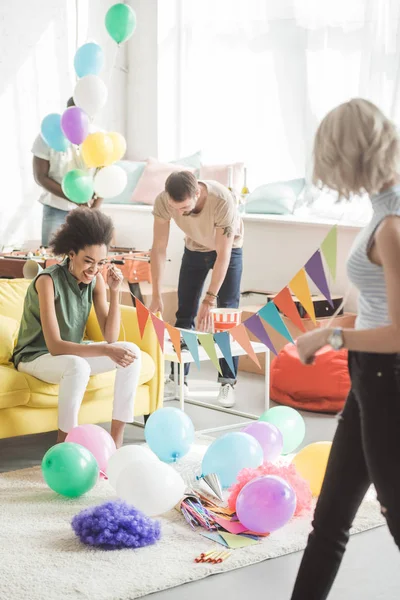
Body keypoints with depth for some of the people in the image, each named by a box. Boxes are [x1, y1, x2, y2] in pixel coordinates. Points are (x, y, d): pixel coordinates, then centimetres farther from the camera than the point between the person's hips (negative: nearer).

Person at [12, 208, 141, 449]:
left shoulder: (96, 280, -7)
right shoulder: (48, 281, -26)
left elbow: (111, 337, -10)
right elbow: (55, 346, -32)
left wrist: (115, 292, -21)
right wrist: (106, 351, -40)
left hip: (73, 352, 7)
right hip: (36, 357, -7)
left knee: (132, 352, -14)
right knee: (78, 366, -38)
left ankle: (117, 440, -11)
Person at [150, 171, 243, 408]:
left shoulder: (222, 200, -41)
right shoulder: (163, 201, -31)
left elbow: (223, 255, -36)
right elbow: (159, 247, -23)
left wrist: (209, 300, -37)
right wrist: (157, 295, -26)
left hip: (228, 249, -3)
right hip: (195, 249, 3)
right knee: (185, 313, 3)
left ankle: (227, 382, 0)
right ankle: (178, 378, 12)